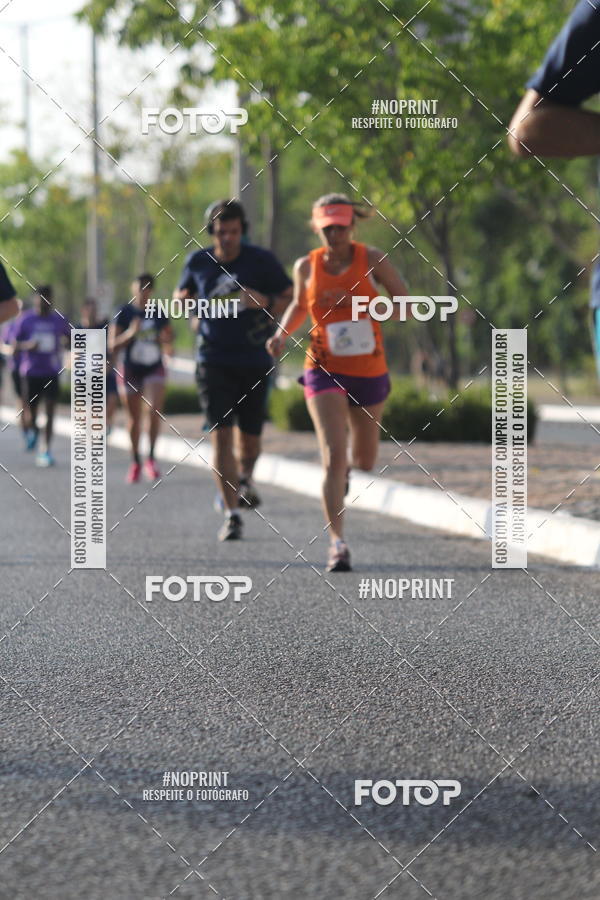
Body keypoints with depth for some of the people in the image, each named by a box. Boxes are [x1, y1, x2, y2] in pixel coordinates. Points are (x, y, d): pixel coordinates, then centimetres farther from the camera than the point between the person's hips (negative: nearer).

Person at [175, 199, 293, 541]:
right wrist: (193, 315, 1)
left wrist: (266, 303, -18)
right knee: (221, 436, -12)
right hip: (214, 362, 0)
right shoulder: (198, 262, 2)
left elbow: (291, 298, 2)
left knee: (250, 438, 8)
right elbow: (182, 295, 21)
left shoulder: (262, 260, -4)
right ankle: (232, 515, -10)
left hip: (254, 361, 0)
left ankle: (245, 478, 44)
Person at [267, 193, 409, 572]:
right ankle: (338, 544, -17)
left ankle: (348, 465, 56)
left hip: (369, 373, 1)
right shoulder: (307, 266, -2)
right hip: (325, 372, -1)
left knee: (365, 461, 18)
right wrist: (283, 333, 0)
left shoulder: (372, 260, -6)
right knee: (333, 458, -18)